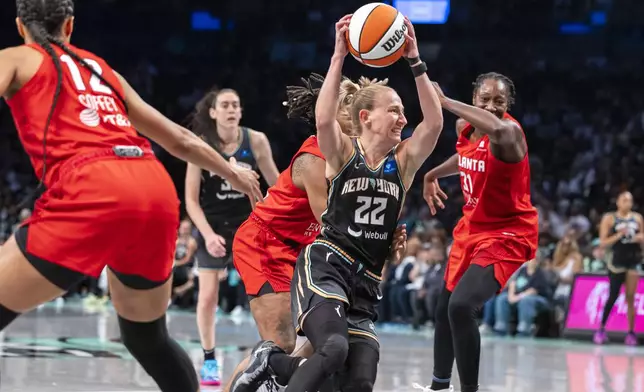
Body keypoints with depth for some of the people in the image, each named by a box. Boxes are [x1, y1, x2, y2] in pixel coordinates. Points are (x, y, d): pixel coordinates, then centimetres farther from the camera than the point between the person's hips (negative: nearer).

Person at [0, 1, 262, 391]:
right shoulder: (102, 69, 31)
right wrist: (233, 174, 53)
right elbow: (179, 139, 38)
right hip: (156, 188, 5)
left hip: (92, 190, -5)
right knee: (148, 337, 25)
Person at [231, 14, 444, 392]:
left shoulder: (404, 161, 10)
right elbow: (324, 120, -21)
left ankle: (272, 361, 9)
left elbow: (434, 124, -7)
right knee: (333, 349, -33)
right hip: (325, 264, -5)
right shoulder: (343, 153, 1)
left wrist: (415, 61, -11)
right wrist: (339, 56, -22)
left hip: (366, 283, 5)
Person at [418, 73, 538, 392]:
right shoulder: (464, 126, -3)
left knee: (461, 306, -26)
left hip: (507, 234, -9)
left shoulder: (510, 132, -26)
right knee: (444, 308, 20)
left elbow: (497, 128, -55)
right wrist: (433, 175, 21)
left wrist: (446, 102, -46)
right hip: (471, 228, 9)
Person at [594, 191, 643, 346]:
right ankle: (601, 329, 6)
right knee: (613, 296, -6)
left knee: (631, 298, 2)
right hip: (617, 260, -3)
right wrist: (619, 235, -20)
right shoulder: (609, 219, -2)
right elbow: (603, 243, -6)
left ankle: (631, 333, 4)